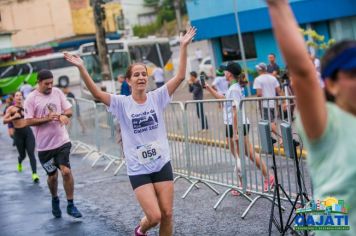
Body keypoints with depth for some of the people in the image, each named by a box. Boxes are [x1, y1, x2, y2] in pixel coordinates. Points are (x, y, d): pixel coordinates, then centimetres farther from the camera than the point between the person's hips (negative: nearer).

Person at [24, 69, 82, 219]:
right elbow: (29, 121, -10)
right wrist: (47, 118, -20)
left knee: (66, 171, -12)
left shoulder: (58, 92, 2)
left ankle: (71, 205, 1)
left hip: (62, 140, 1)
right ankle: (55, 200, 39)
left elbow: (69, 111, 8)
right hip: (44, 145, -1)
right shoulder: (31, 98, -8)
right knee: (52, 175, 11)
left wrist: (63, 115, -14)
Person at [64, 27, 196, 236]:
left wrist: (183, 47, -14)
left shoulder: (157, 97, -2)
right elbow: (96, 93, -19)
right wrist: (81, 68, -29)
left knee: (167, 214, 5)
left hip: (162, 164, 2)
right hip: (138, 169, -2)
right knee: (154, 216, -8)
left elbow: (180, 77, -8)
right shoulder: (122, 103, -7)